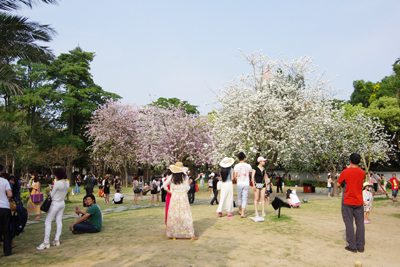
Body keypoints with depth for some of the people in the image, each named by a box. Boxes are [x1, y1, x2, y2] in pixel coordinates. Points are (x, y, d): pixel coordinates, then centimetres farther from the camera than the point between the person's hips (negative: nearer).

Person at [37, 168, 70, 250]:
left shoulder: (57, 183, -22)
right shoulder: (67, 183, 1)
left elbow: (51, 195, -12)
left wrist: (50, 190, 6)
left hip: (55, 204, -8)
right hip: (62, 203, 8)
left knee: (48, 222, -1)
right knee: (59, 221, 12)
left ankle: (46, 242, -1)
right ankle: (57, 240, 16)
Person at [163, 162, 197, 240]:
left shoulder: (171, 177, 0)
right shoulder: (185, 177, -3)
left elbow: (165, 185, -4)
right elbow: (187, 188, 0)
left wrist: (169, 191, 6)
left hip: (174, 196, 1)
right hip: (183, 196, -1)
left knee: (173, 215, 8)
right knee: (185, 215, 3)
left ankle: (174, 235, 13)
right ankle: (191, 235, 6)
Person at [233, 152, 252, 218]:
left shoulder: (236, 166, -4)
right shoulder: (248, 166, -1)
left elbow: (234, 176, -6)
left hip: (239, 184, 1)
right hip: (246, 184, -1)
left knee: (239, 198, 17)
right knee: (244, 199, 0)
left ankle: (240, 210, 33)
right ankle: (242, 213, -8)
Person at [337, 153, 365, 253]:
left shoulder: (345, 172, -10)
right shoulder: (362, 173, -1)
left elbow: (338, 184, -1)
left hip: (348, 202, -3)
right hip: (359, 202, 3)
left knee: (349, 224, 4)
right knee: (360, 224, 9)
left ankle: (352, 246, 5)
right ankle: (360, 246, 13)